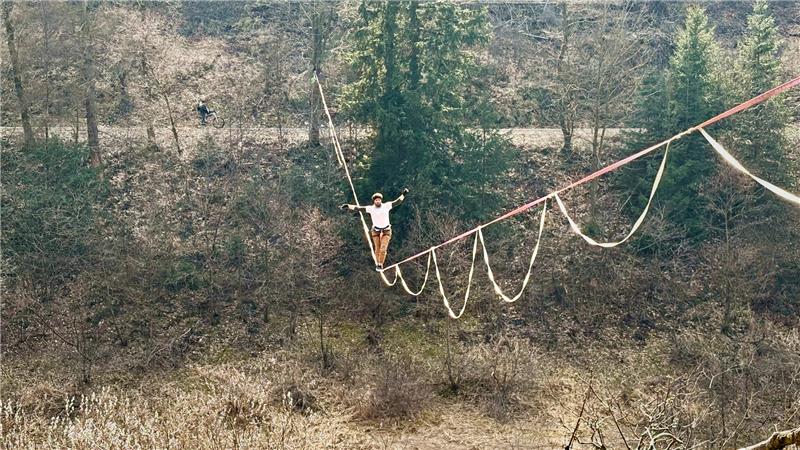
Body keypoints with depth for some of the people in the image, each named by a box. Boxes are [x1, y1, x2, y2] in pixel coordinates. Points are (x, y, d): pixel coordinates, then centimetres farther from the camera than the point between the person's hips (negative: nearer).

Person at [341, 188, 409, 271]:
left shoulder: (386, 206, -14)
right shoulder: (370, 208, -13)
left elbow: (397, 202, -11)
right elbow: (358, 208, -15)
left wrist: (403, 194, -21)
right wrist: (347, 206, -23)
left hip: (386, 231, -1)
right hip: (376, 231, 1)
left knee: (383, 249, -11)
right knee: (377, 249, 9)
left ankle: (380, 265, 7)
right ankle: (377, 263, 34)